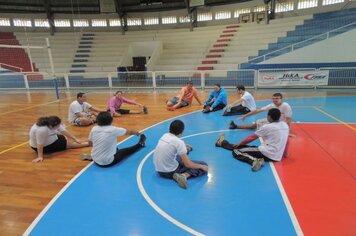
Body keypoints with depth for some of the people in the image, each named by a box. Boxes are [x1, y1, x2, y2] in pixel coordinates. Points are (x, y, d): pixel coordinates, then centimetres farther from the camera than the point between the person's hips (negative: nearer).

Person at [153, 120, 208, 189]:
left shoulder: (165, 135, 2)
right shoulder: (179, 142, -19)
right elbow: (188, 164, -19)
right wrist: (202, 166, -3)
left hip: (159, 170, 8)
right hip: (169, 172, -7)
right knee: (204, 166, -1)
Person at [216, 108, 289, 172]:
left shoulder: (267, 127, -10)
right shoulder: (285, 125, 7)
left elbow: (252, 137, 0)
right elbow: (285, 141, 17)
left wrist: (239, 143, 14)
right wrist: (284, 153, 33)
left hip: (266, 153, -8)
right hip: (277, 157, 8)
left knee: (236, 151, -6)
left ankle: (254, 160, -18)